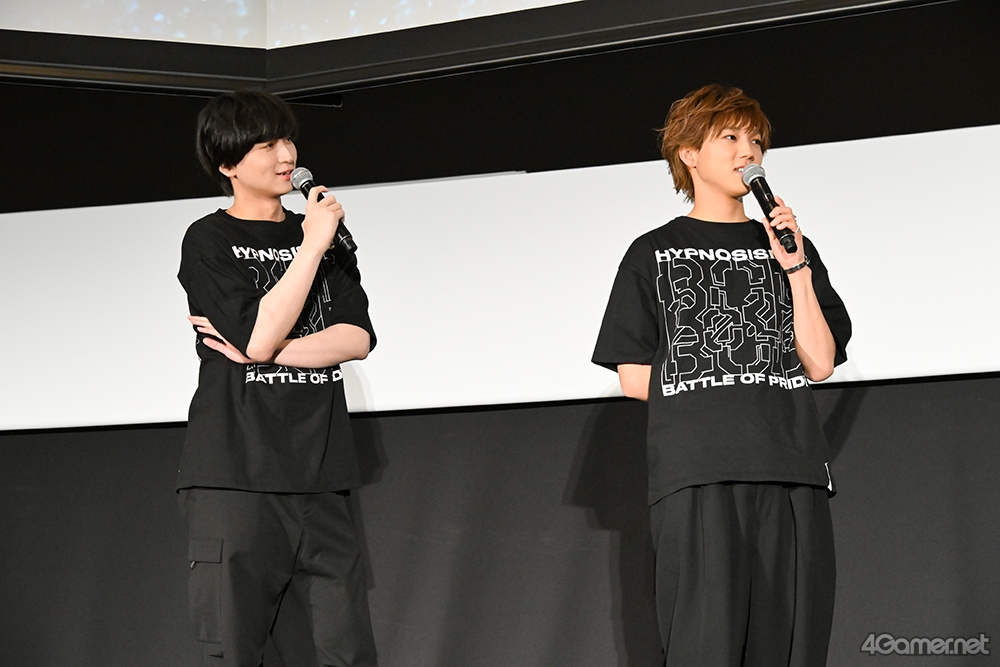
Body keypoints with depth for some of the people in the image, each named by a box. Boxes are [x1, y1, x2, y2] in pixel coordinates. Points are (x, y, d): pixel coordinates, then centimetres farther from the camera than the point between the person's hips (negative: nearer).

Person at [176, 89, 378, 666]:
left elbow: (357, 337, 6)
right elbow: (260, 336, -13)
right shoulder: (209, 241, 1)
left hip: (321, 477, 4)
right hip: (237, 476, -4)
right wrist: (312, 248, -9)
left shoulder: (320, 233, 17)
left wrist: (266, 351, -7)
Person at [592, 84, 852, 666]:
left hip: (791, 466, 2)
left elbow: (819, 363, 9)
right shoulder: (655, 254, 15)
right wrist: (702, 395, 3)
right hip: (696, 471, -2)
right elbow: (634, 375, 9)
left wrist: (795, 268, 3)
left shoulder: (790, 248, 21)